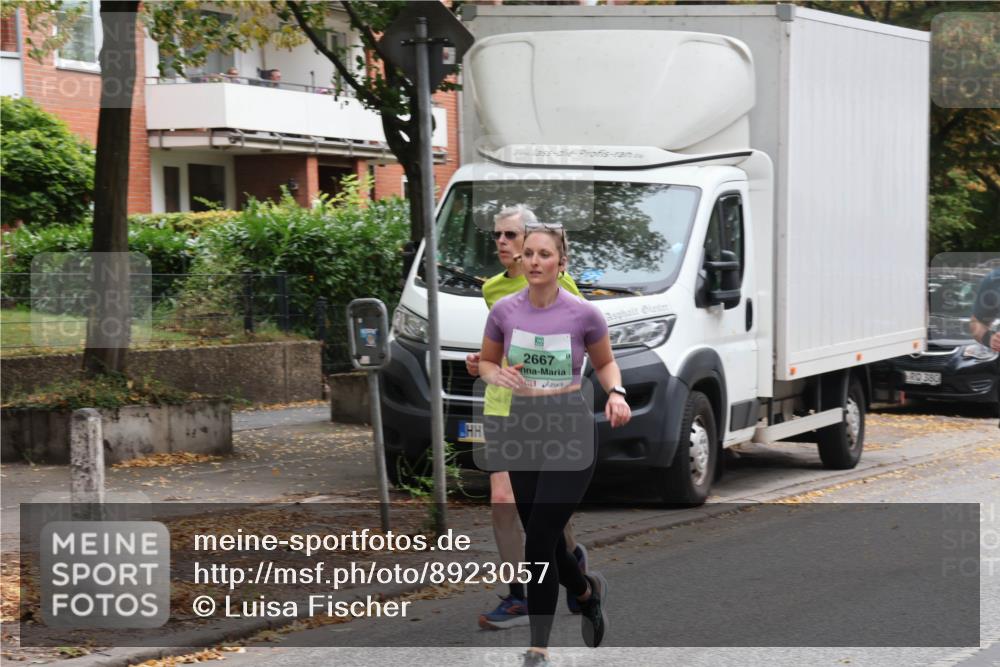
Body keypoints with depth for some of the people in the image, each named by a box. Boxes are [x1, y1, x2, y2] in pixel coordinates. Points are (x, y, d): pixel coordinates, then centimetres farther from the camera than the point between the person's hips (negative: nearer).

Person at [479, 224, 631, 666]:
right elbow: (486, 362, 12)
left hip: (571, 432, -4)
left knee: (539, 538, -12)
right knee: (546, 541, 10)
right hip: (523, 432, 4)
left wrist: (616, 393, -12)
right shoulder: (504, 310, -3)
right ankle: (588, 590, 45)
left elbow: (605, 363, 8)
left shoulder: (584, 314, -9)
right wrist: (499, 377, -11)